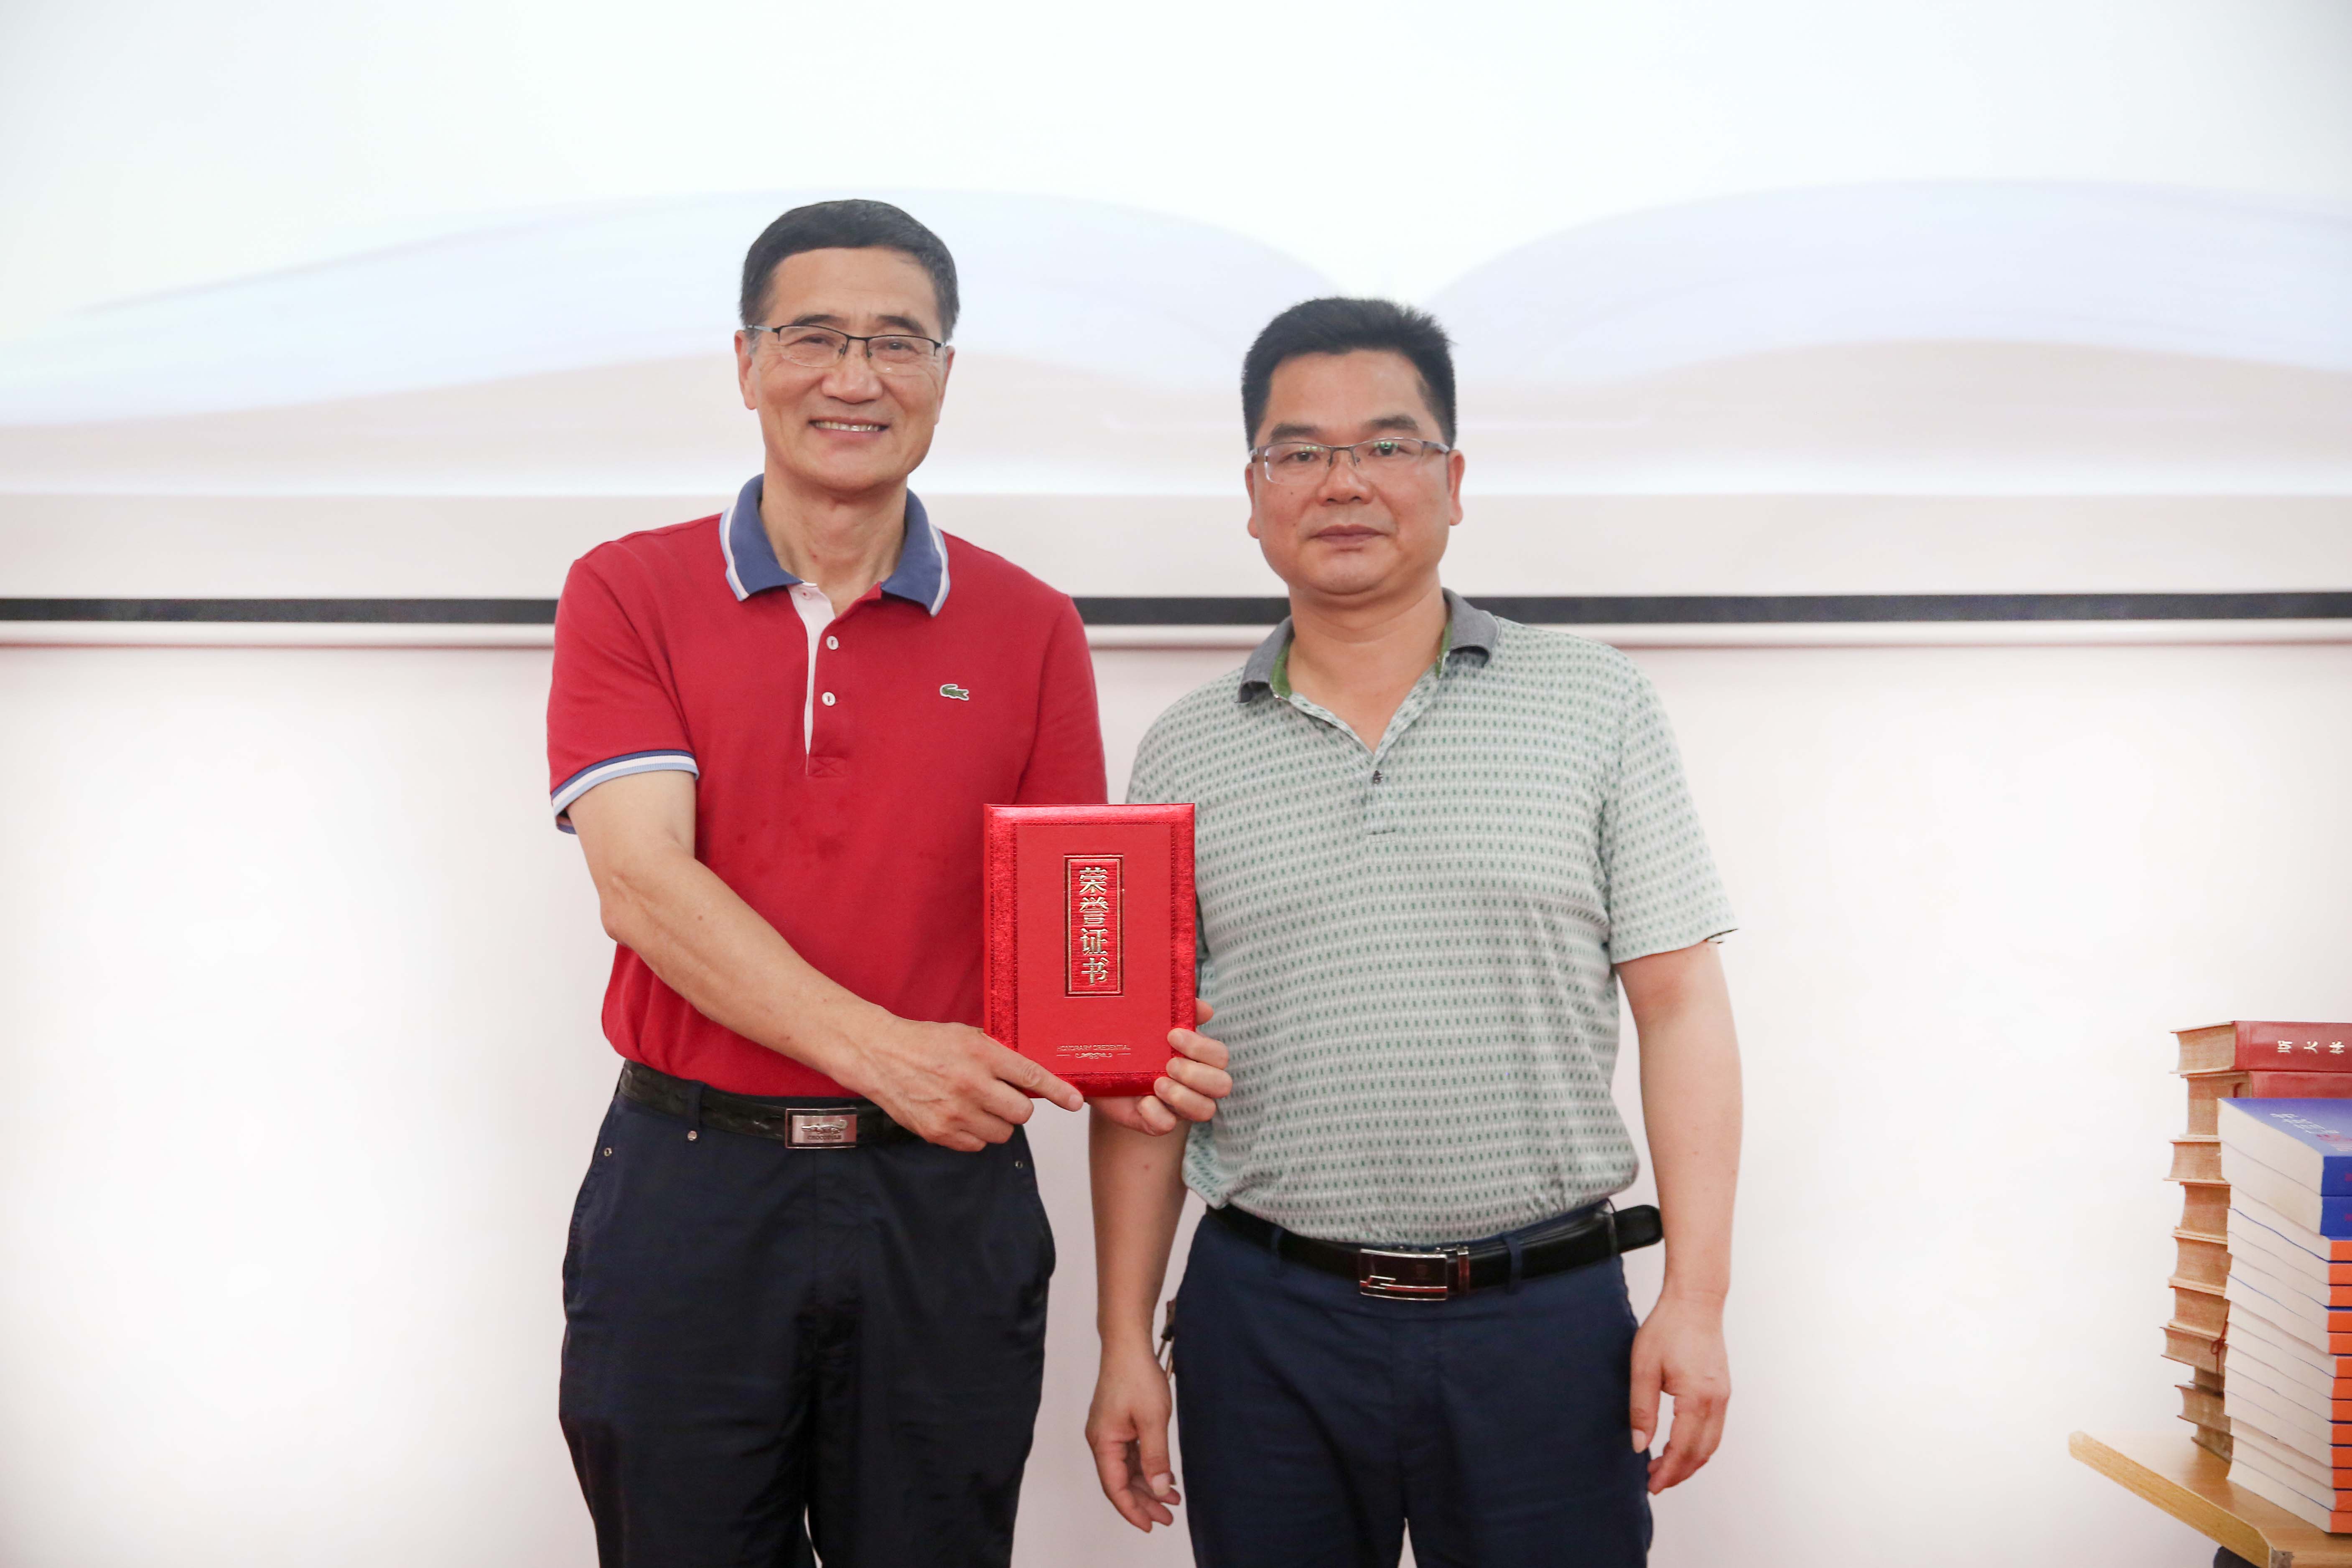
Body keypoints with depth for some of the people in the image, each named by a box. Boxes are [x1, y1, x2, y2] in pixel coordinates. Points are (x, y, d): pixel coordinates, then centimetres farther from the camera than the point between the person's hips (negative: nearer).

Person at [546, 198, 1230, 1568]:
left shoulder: (1028, 630, 5)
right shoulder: (629, 595, 0)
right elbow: (645, 881, -12)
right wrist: (880, 1050, -23)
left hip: (947, 1199, 1)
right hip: (689, 1186, -1)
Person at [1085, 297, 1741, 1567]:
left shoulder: (1597, 707, 2)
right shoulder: (1184, 754, 6)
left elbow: (1680, 1005, 0)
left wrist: (1695, 1300, -6)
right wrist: (1126, 1346, 4)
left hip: (1546, 1319, -1)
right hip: (1265, 1321, 1)